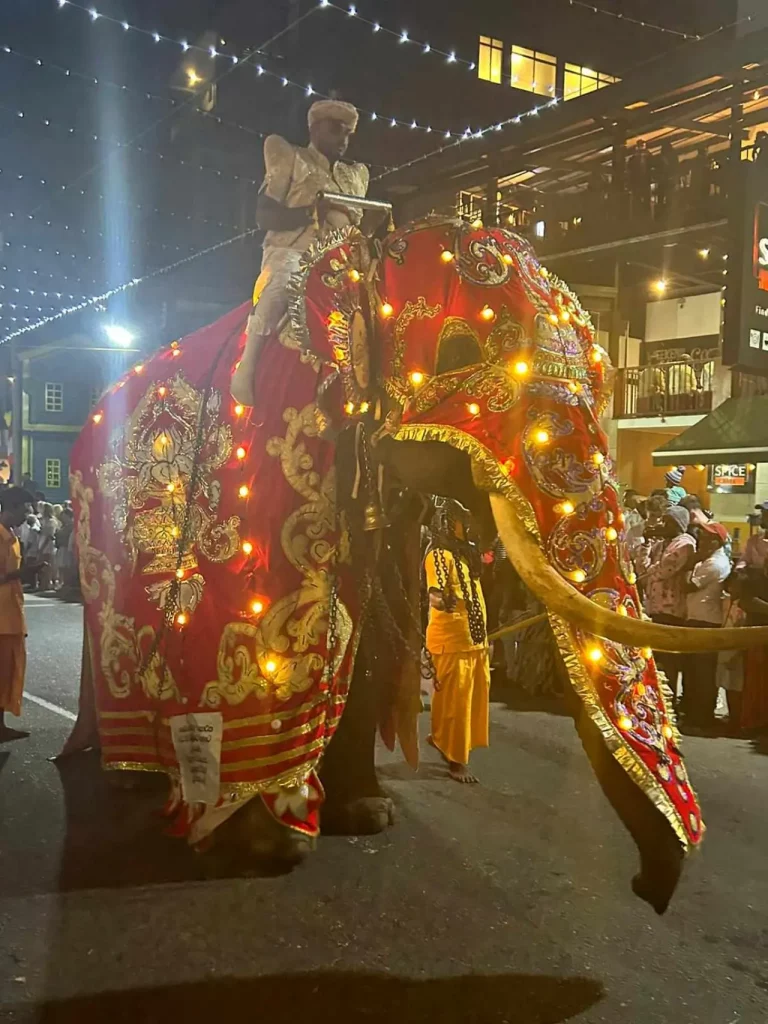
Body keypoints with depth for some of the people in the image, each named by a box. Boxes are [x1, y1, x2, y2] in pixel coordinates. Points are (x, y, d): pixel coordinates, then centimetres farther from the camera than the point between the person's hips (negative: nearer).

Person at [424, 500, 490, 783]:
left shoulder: (465, 552, 15)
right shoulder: (439, 555, -13)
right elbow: (435, 592, -24)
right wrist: (439, 599, -45)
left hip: (473, 637, 9)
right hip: (451, 638, -9)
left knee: (471, 695, 14)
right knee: (455, 698, -3)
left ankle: (443, 739, 31)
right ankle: (456, 759, 6)